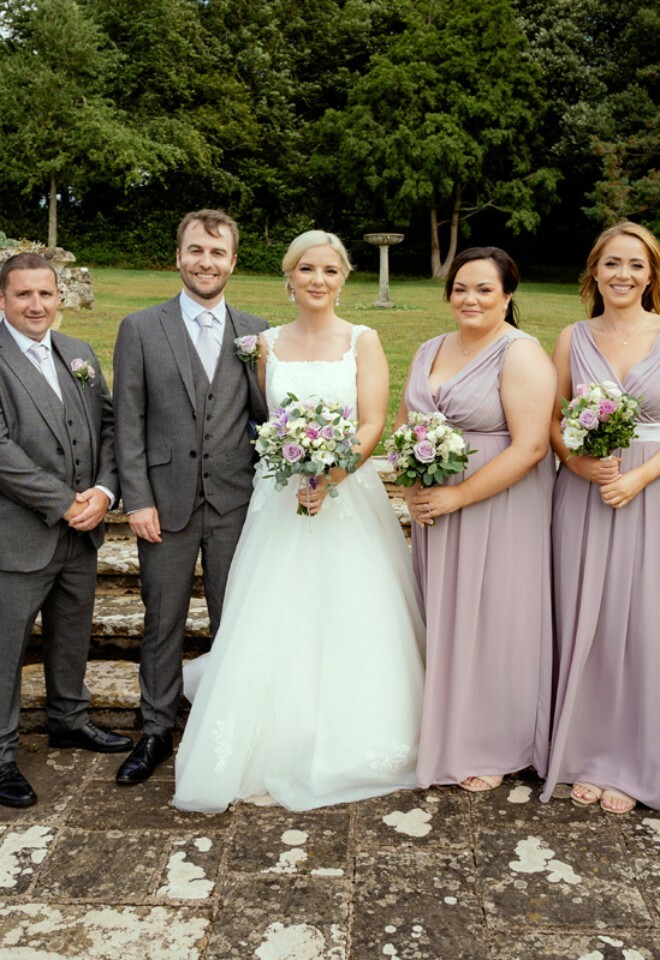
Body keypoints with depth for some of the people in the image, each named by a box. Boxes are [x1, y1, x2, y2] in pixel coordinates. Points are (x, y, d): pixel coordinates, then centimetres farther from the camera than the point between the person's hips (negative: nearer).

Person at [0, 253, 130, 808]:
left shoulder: (80, 354, 9)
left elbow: (107, 426, 7)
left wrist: (103, 491, -9)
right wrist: (64, 502, -17)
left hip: (82, 532, 7)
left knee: (73, 635, 21)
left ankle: (69, 720, 41)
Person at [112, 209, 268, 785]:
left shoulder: (255, 332, 7)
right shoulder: (140, 329, 1)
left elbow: (265, 412, 6)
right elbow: (129, 422, -2)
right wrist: (137, 500, -7)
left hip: (236, 501, 1)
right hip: (166, 502, -1)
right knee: (163, 623, 11)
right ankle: (157, 732, 28)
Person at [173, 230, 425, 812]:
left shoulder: (363, 342, 2)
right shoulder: (269, 344, 9)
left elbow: (372, 424, -5)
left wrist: (329, 474, -19)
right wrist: (292, 476, -7)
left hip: (349, 497, -1)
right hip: (280, 501, 2)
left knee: (350, 627, 2)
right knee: (275, 629, 0)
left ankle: (344, 751, 20)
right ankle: (275, 749, 15)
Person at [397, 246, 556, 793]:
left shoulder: (521, 355, -12)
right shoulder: (430, 351, 10)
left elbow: (530, 447, -19)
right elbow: (404, 425, 15)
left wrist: (457, 496, -20)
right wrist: (413, 488, -3)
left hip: (499, 510, -6)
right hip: (435, 508, 6)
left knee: (492, 621, 4)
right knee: (443, 618, 13)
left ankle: (494, 748, 23)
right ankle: (444, 732, 30)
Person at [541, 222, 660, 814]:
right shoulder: (573, 338, 6)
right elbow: (552, 419, 6)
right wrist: (579, 463, -13)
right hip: (583, 498, 2)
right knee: (584, 625, 7)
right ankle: (588, 754, 24)